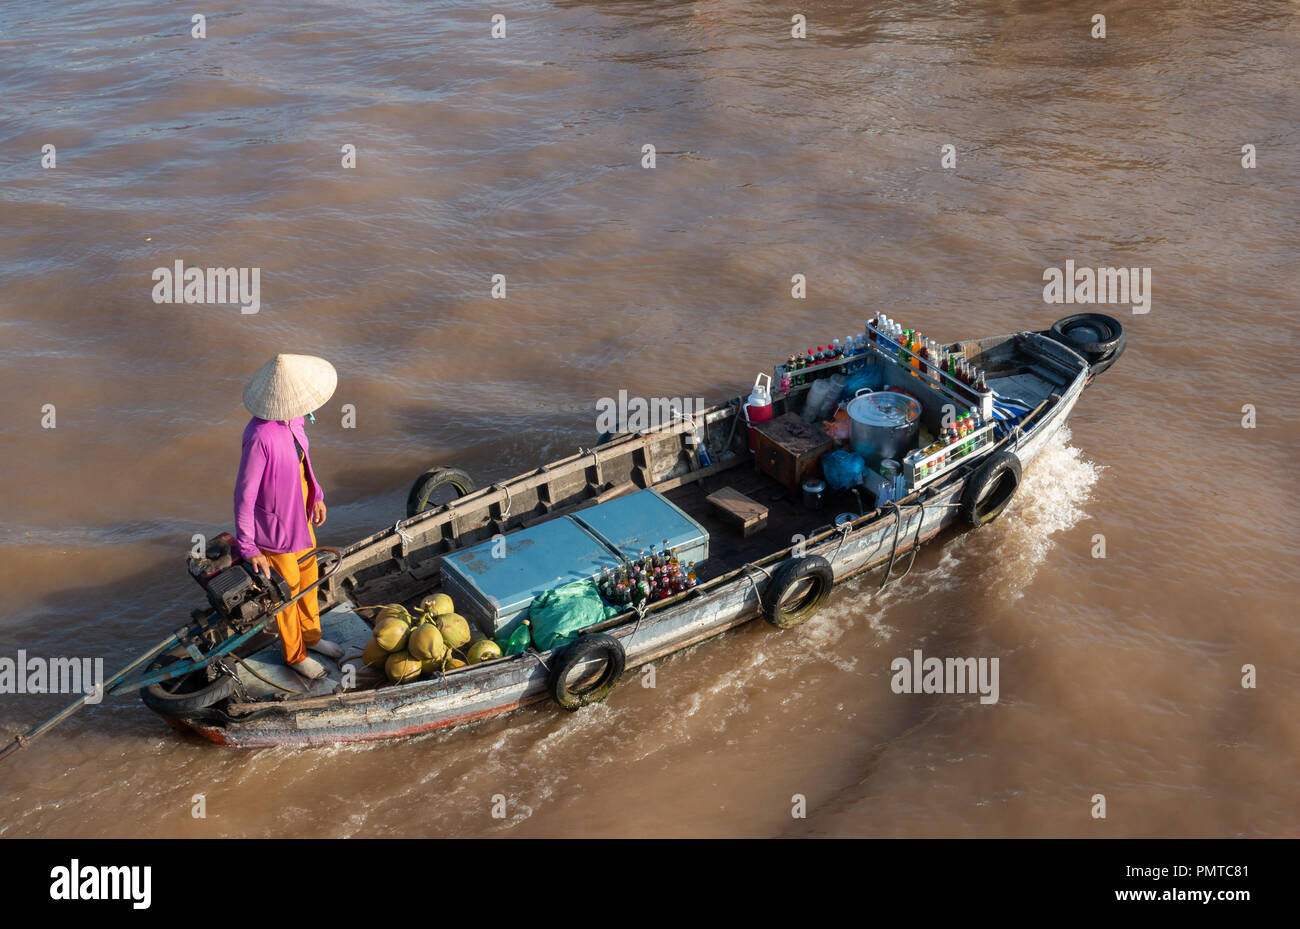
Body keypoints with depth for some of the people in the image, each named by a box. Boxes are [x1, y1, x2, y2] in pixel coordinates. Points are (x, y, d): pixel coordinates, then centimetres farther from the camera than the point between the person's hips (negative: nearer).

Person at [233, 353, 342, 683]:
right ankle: (295, 654, 41)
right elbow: (244, 494, -26)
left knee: (308, 575, 27)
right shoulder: (260, 437, -35)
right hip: (275, 525, -8)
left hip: (299, 511, 8)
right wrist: (249, 549, -19)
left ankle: (311, 635, 52)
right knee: (287, 589, 15)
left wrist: (315, 495, 19)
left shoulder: (290, 416, -10)